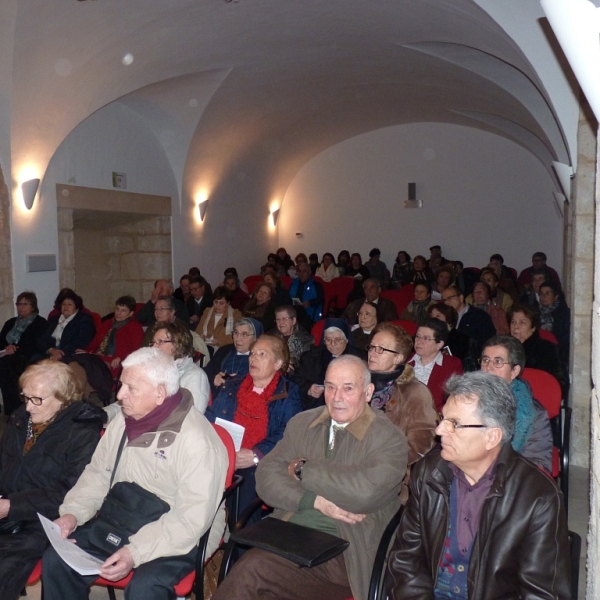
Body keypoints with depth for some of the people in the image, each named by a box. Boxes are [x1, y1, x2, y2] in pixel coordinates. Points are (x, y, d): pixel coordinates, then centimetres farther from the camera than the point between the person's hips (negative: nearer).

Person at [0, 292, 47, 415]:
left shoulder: (40, 323, 3)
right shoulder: (11, 322, 22)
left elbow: (37, 347, -8)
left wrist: (16, 349, -14)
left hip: (28, 361, -5)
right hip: (10, 359, 5)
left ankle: (14, 412, -25)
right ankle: (12, 411, -24)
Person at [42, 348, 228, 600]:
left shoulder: (197, 440, -22)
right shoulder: (123, 421, 2)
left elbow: (192, 518, -23)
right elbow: (98, 474, 12)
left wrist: (137, 552, -28)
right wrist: (73, 513, -5)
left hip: (172, 540, -7)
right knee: (55, 559, -6)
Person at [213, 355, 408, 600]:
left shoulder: (390, 439, -5)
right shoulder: (301, 423, 10)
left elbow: (364, 491, -21)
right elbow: (266, 476, 3)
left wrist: (301, 470, -8)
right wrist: (315, 501, -13)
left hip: (347, 556, -4)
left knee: (250, 570, -24)